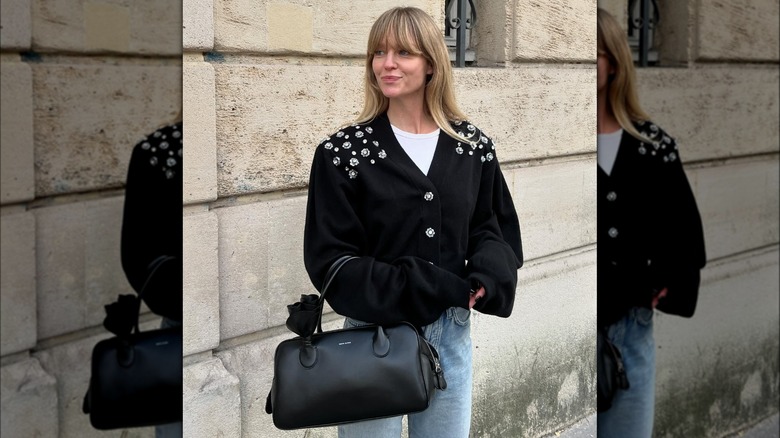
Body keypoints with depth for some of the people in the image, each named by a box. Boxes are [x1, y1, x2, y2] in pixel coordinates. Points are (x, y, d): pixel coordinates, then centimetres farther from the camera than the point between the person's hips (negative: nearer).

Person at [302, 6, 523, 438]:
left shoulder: (474, 147, 3)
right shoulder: (342, 152, -8)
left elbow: (494, 229, 8)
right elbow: (330, 260, -10)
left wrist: (484, 279, -15)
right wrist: (431, 289, -19)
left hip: (452, 334, 3)